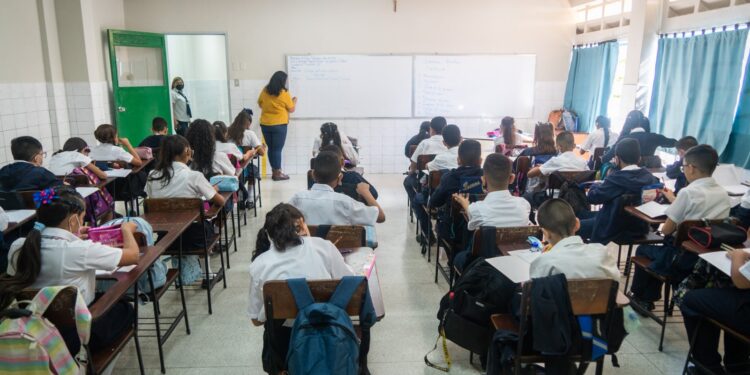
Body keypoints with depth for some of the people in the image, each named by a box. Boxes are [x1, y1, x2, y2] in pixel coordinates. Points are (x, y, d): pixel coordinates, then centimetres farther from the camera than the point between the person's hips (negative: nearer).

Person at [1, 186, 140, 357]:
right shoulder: (81, 250, -26)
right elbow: (133, 255, -14)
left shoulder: (17, 247, -7)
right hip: (75, 336, -6)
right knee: (125, 309, 21)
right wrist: (127, 229, 6)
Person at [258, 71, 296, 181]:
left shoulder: (265, 91, 3)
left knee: (270, 148, 12)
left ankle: (274, 171, 19)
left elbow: (260, 104, 16)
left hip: (265, 124, 5)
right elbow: (291, 109, -1)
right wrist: (294, 101, 18)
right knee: (277, 149, 0)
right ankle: (277, 173, 6)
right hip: (279, 125, -5)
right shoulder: (284, 93, -10)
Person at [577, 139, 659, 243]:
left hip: (615, 229, -8)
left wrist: (597, 185, 4)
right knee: (589, 216, 27)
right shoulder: (650, 177, -4)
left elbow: (592, 197, -17)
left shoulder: (616, 178, -24)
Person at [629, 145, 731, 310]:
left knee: (643, 249, 20)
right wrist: (675, 201, 24)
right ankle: (648, 298, 34)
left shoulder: (688, 192, -20)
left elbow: (666, 230, -13)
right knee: (661, 249, 30)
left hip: (684, 259, -7)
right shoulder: (723, 194, 1)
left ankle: (639, 296, 34)